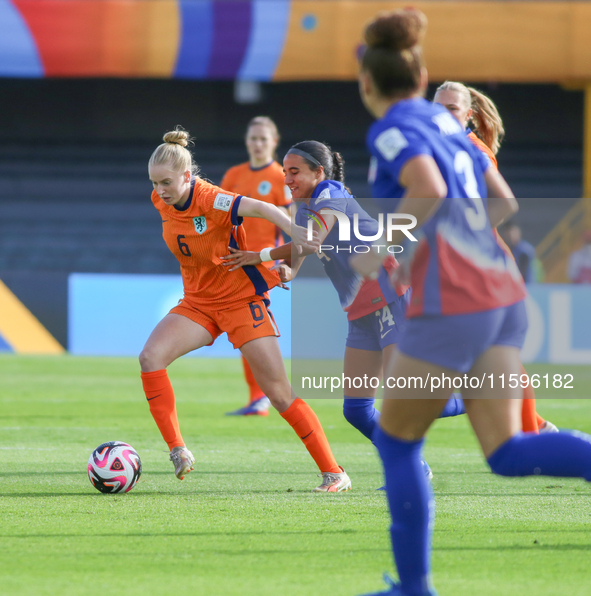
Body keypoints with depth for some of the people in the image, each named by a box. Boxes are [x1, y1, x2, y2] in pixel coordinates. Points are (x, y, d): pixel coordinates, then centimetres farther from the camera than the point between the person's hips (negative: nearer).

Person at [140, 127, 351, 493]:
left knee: (280, 395, -7)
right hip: (198, 304, 6)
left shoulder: (212, 200, -25)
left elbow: (260, 208, -40)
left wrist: (293, 230, -59)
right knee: (151, 356, -20)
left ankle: (334, 473, 2)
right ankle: (178, 451, -16)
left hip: (242, 301, -6)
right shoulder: (162, 202, -6)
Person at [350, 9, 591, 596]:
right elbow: (503, 203, 23)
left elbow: (429, 189, -24)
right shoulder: (446, 122, 20)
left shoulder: (392, 129, -5)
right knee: (508, 454, 0)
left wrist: (382, 250, -12)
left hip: (450, 305, -7)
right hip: (501, 293, 7)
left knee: (396, 442, 11)